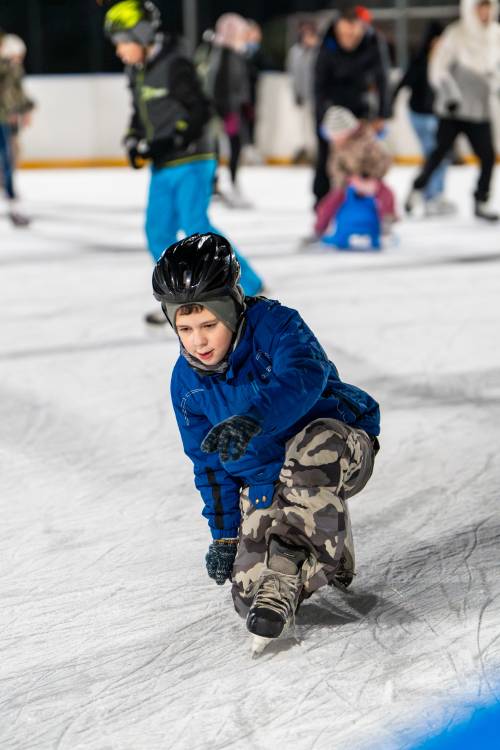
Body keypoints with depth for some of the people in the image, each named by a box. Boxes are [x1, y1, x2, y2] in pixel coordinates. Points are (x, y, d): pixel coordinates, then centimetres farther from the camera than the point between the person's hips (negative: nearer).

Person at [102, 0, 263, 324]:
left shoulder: (175, 66, -16)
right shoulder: (137, 71, 11)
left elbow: (200, 110, -19)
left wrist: (175, 141, -25)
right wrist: (134, 141, 4)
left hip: (191, 161, -9)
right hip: (163, 167, 9)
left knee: (195, 226, -15)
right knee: (158, 231, 8)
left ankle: (246, 285, -5)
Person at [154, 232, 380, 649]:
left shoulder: (274, 324, -20)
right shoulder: (187, 382, -3)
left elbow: (304, 377, -41)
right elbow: (211, 463, 9)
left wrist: (252, 419, -57)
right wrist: (224, 533, 8)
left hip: (337, 445, -4)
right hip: (262, 485, 5)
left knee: (313, 448, -42)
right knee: (249, 595, -12)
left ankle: (285, 556, -24)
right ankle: (322, 558, 12)